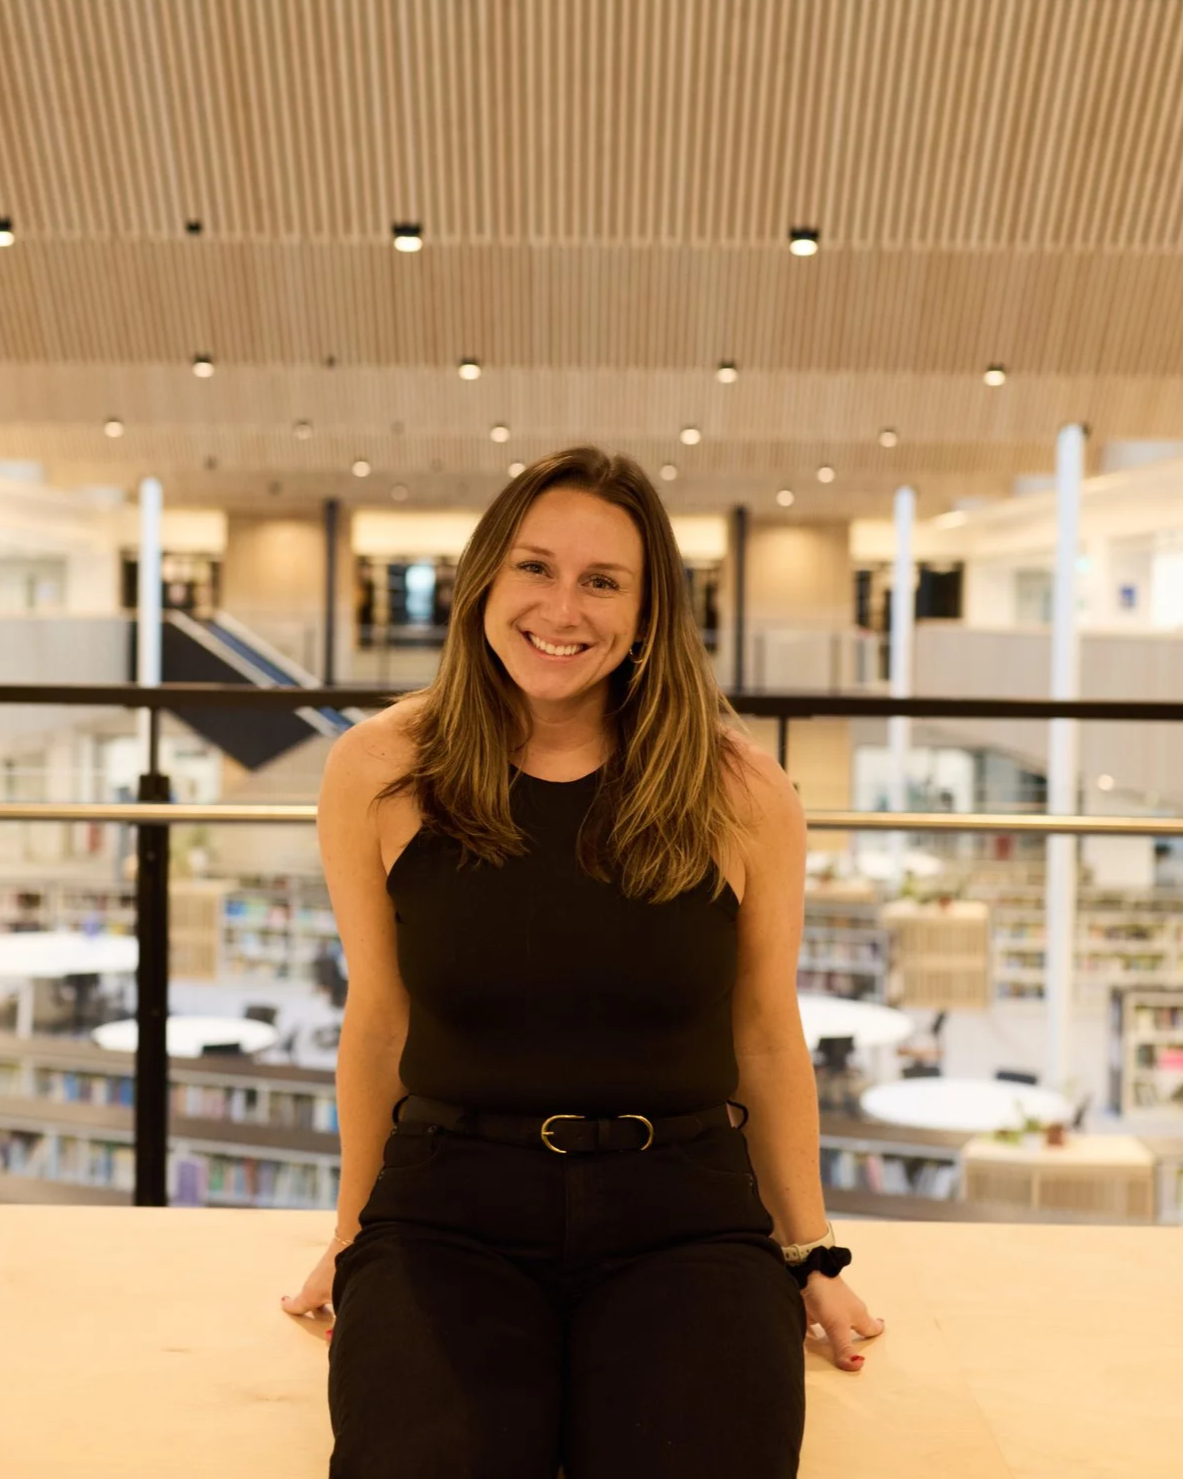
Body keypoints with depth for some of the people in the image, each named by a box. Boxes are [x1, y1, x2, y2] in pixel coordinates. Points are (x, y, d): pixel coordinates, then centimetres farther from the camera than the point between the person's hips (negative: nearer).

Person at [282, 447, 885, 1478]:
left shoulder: (742, 793, -4)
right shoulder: (378, 773, -1)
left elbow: (767, 1038, 7)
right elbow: (378, 1022, 10)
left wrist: (810, 1256, 13)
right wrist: (354, 1237, 18)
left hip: (683, 1217, 1)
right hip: (447, 1209, 0)